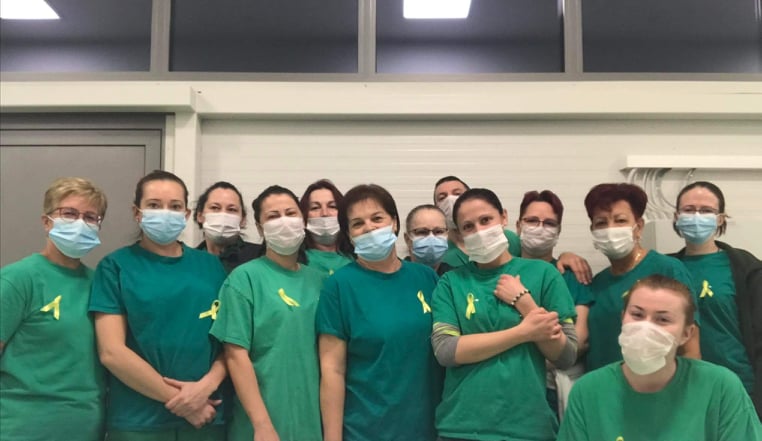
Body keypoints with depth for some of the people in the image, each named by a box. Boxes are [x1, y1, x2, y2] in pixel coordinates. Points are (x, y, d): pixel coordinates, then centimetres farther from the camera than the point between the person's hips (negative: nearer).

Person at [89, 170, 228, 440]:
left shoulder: (211, 265, 6)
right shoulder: (115, 266, -2)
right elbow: (111, 352, -9)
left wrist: (206, 385, -12)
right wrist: (178, 399, -11)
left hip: (207, 417, 3)